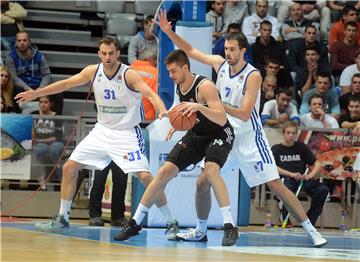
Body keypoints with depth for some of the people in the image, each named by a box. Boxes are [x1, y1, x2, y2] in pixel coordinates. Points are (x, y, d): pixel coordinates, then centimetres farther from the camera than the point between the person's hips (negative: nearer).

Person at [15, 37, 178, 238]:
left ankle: (171, 222, -7)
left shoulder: (128, 75, -20)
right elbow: (66, 84, 8)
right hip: (103, 131, 6)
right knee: (69, 168, 2)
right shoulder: (93, 71, -4)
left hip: (127, 134, -5)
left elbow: (150, 94, -33)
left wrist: (162, 110, -53)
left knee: (145, 176, -18)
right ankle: (62, 219, 15)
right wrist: (36, 93, 9)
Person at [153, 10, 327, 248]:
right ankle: (200, 230, 19)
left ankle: (311, 230, -4)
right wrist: (169, 32, -2)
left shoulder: (253, 76, -19)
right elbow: (190, 51, 10)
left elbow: (244, 114, -23)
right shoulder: (220, 63, -1)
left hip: (249, 137, -6)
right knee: (203, 182, 1)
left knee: (276, 185, -9)